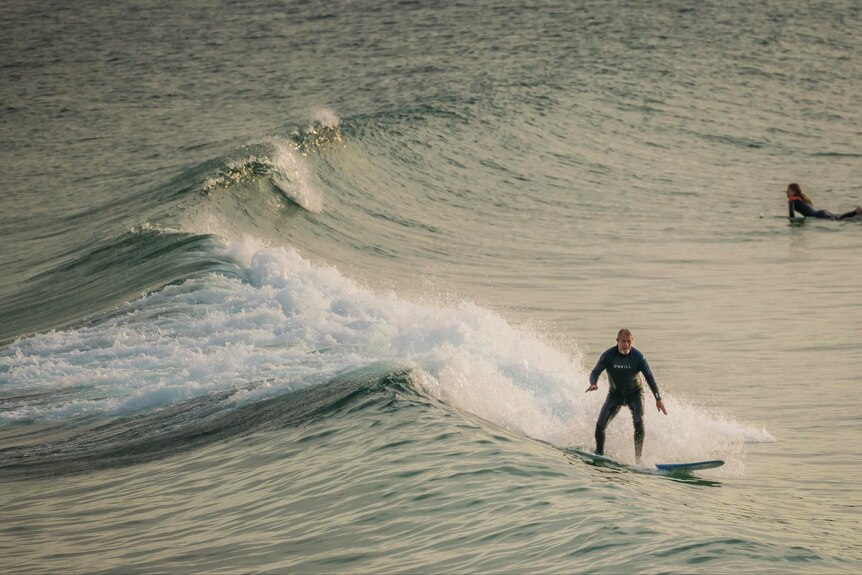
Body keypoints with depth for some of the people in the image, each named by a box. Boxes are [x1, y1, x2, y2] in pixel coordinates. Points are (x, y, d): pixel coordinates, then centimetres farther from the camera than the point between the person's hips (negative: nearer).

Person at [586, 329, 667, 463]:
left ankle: (638, 458, -19)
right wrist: (593, 384, -43)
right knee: (600, 424, -12)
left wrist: (658, 398, -21)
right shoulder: (608, 356, -18)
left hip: (635, 393, -1)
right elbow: (595, 372, -18)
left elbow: (649, 377, -15)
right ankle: (599, 453, 9)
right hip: (615, 394, 1)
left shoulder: (638, 357, -19)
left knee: (638, 422, -24)